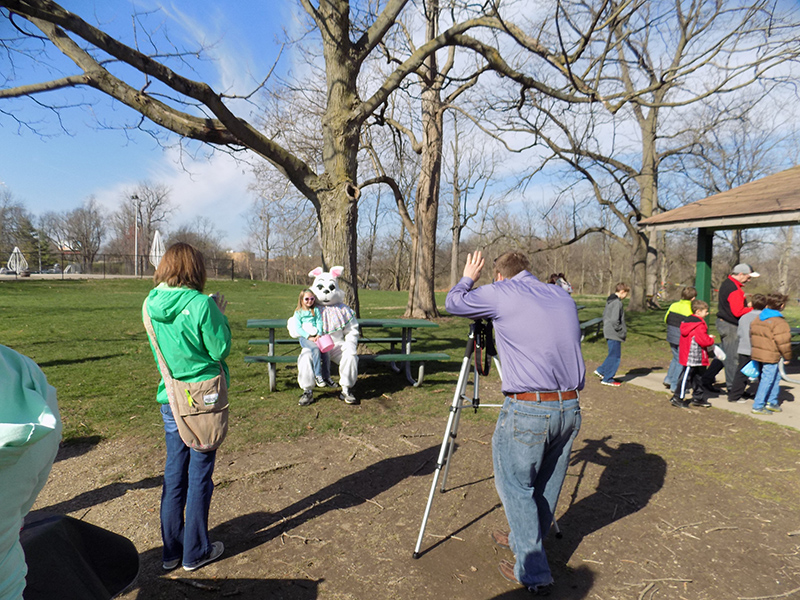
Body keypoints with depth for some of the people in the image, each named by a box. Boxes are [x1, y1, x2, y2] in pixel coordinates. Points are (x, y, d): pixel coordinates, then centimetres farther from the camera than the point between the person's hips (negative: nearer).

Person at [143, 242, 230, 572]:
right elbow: (221, 348, -12)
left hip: (170, 399, 6)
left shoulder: (151, 304, 0)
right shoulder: (201, 304, -18)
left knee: (174, 474, 16)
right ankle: (195, 552, 22)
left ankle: (172, 551, 29)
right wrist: (219, 315, 0)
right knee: (199, 476, 8)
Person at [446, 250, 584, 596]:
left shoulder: (500, 294, -5)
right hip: (570, 407, 7)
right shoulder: (564, 297, 12)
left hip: (527, 410, -7)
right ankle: (525, 541, 43)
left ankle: (533, 574, 16)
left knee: (516, 486, 10)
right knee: (547, 485, 22)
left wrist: (468, 278, 28)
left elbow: (453, 303, 8)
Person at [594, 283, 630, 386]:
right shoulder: (617, 303, -19)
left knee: (613, 355, 19)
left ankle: (601, 370, 22)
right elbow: (614, 320, -24)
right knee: (615, 356, 0)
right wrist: (621, 330, -12)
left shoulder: (609, 301, 12)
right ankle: (607, 379, 6)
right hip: (614, 334, -10)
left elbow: (604, 314, 20)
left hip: (608, 332, 10)